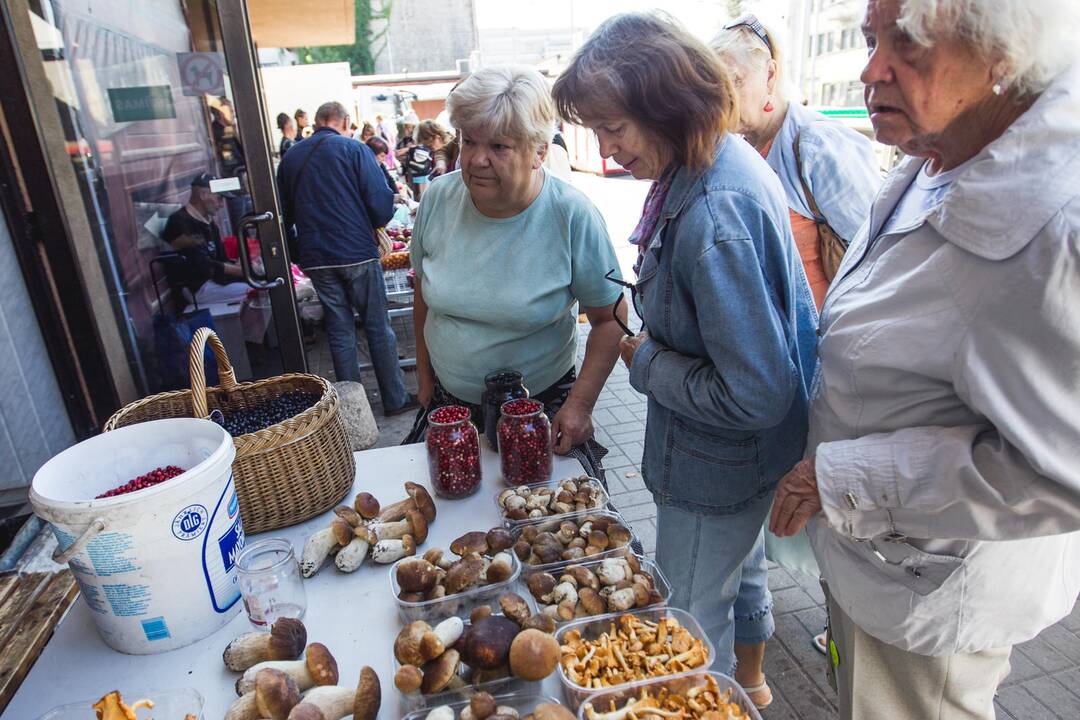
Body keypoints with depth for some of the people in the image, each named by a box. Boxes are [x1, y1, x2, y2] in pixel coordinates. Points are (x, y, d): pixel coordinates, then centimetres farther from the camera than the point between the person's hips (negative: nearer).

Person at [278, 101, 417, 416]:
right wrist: (372, 225, 9)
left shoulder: (289, 159, 10)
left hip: (315, 258, 4)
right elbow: (381, 204, -10)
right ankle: (395, 399, 13)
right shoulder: (355, 150, -4)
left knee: (340, 331, 12)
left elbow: (285, 216, 13)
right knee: (378, 328, 6)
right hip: (358, 253, -4)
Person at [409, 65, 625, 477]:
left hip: (544, 406, -3)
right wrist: (424, 374, 10)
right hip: (448, 402, 4)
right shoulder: (439, 198, -9)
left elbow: (609, 318, -13)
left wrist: (580, 404, -18)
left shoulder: (572, 215, -20)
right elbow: (424, 291, 5)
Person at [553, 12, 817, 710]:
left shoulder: (714, 214, -33)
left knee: (694, 615, 15)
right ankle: (749, 679, 60)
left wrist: (646, 361, -19)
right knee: (739, 565, 32)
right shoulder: (725, 160, -2)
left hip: (715, 468, -10)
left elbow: (755, 397, -31)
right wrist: (654, 347, 1)